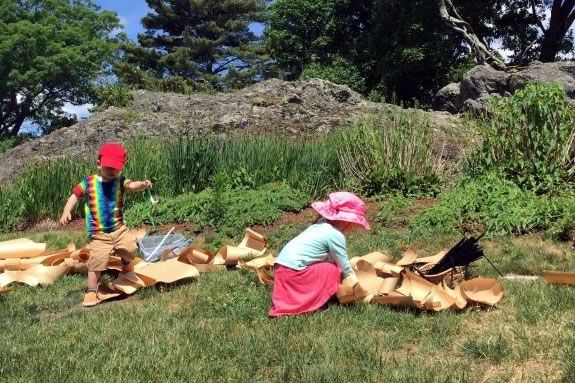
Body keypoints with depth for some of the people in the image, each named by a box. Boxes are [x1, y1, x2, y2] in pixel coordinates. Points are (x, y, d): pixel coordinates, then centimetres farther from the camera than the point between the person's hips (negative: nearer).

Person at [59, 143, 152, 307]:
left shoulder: (120, 182, -3)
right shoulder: (88, 183, -3)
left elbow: (132, 185, -22)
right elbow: (75, 196, 3)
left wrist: (142, 184, -44)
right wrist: (66, 212, -11)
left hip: (119, 229, 2)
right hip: (99, 234, -2)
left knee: (131, 249, -11)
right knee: (96, 262, -6)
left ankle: (125, 262, 27)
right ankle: (91, 292, 13)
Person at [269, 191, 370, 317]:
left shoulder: (322, 225, 17)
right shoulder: (336, 235, -9)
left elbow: (330, 256, 24)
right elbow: (344, 266, 0)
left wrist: (349, 265, 29)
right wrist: (357, 286, 13)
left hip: (281, 267, 9)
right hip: (293, 270, -9)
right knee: (333, 270, 0)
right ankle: (311, 304, -1)